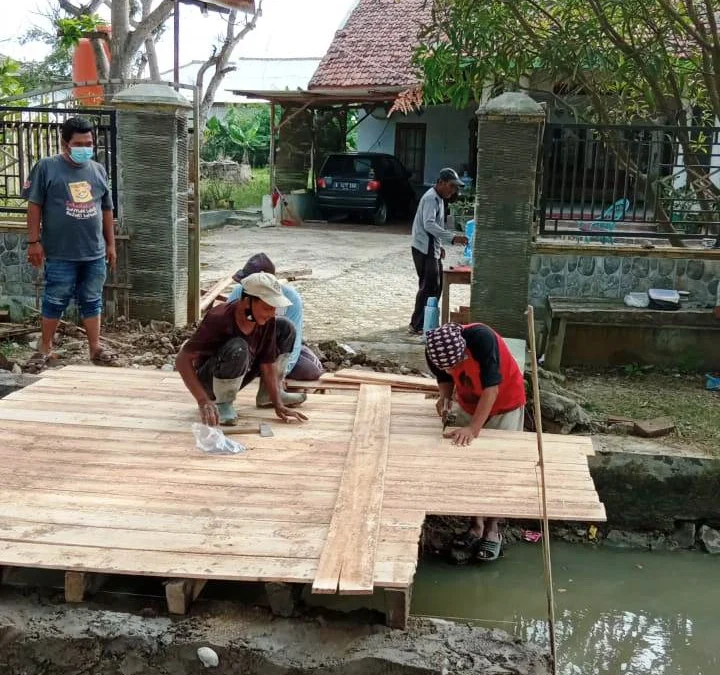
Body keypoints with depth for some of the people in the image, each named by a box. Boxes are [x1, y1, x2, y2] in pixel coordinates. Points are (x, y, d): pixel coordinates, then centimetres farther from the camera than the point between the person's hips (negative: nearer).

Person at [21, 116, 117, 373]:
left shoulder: (98, 170, 9)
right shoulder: (46, 167, -5)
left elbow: (106, 209, 14)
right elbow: (34, 205, -5)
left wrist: (110, 243, 13)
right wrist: (34, 242, -9)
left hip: (95, 252, 4)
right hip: (60, 254, -4)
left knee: (92, 301, 11)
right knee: (55, 301, 6)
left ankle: (95, 348, 19)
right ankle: (45, 349, 19)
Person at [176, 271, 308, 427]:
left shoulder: (267, 321, -14)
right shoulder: (218, 319, -32)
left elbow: (268, 365, -8)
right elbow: (182, 360, -30)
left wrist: (278, 405, -17)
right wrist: (203, 401, -40)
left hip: (236, 378, 7)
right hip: (209, 382, -6)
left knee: (285, 328, -1)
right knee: (237, 349, -39)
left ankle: (267, 396, 9)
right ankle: (223, 404, -13)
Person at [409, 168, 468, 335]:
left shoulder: (438, 198, 16)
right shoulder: (431, 198, -17)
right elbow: (429, 224, -30)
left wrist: (439, 246, 24)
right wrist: (452, 237, -36)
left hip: (432, 248, 10)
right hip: (424, 249, -10)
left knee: (436, 286, 13)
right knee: (428, 287, -8)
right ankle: (417, 326, -4)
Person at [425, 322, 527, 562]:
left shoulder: (482, 338, -39)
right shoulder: (435, 351, -22)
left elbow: (491, 388, -36)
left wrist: (474, 428, -39)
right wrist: (445, 396, -23)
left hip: (505, 403, -5)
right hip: (469, 405, 5)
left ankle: (492, 530, 12)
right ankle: (477, 524, 19)